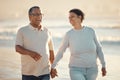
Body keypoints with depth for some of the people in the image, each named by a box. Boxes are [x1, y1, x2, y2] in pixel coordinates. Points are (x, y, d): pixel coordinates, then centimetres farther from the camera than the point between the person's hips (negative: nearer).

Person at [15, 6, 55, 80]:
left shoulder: (47, 31, 8)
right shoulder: (22, 31, -1)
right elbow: (17, 48, -11)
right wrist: (30, 53, -29)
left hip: (45, 72, 1)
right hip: (28, 73, -1)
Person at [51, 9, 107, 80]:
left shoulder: (90, 31, -3)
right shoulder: (69, 34, -7)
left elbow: (98, 48, 7)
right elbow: (61, 51, 3)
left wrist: (103, 66, 7)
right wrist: (53, 66, 8)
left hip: (91, 70, 3)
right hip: (77, 71, -3)